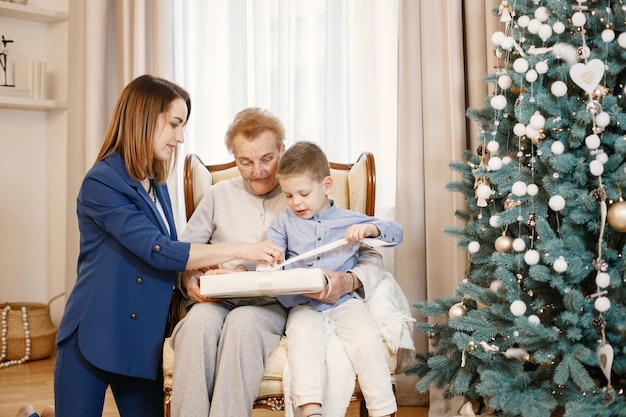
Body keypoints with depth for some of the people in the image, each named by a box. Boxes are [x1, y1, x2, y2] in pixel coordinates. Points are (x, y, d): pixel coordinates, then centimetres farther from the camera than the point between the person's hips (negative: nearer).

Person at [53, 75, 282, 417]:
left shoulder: (156, 186, 11)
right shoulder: (102, 182, -14)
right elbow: (158, 251, -21)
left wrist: (202, 271, -7)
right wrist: (240, 250, -21)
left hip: (143, 341, 7)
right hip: (93, 337, -7)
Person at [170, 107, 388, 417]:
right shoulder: (219, 196, 17)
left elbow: (371, 256, 3)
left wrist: (350, 281, -20)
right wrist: (188, 279, -8)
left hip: (276, 306, -2)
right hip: (218, 299, 2)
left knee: (243, 321, -36)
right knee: (200, 319, -34)